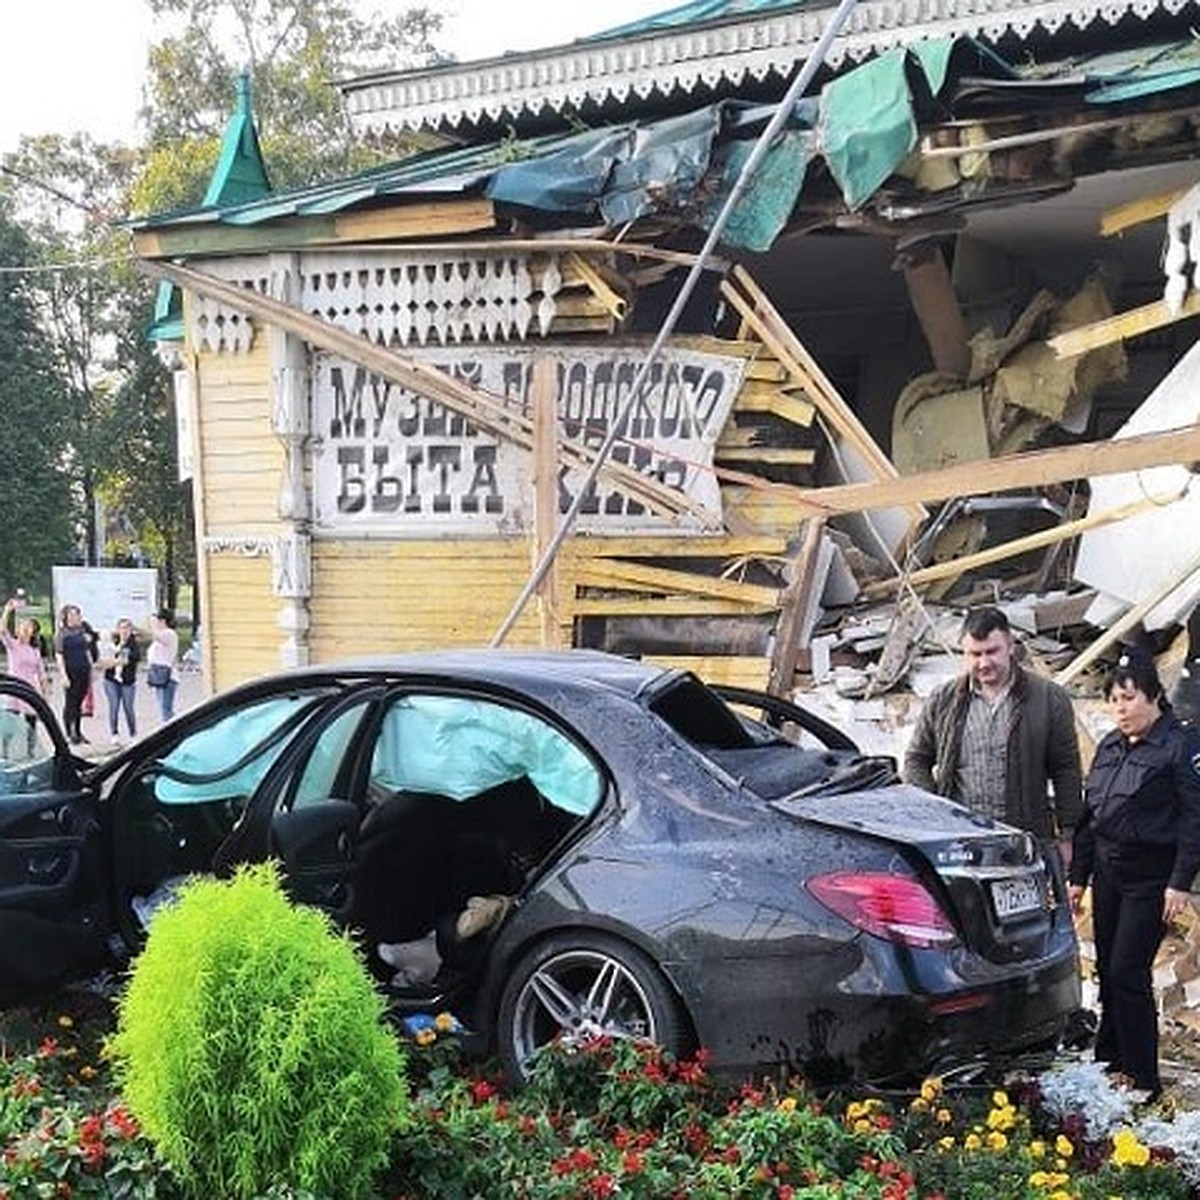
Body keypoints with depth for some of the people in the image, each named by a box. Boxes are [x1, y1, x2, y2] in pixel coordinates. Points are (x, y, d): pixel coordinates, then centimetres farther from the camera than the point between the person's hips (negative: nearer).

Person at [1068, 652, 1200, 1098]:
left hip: (1151, 876, -7)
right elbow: (1089, 814, 17)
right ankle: (1108, 1063, 25)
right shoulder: (1109, 746, 12)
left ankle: (1143, 1081, 1)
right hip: (1108, 872, 7)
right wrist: (1078, 874, 16)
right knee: (1107, 971, 12)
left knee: (1128, 972, -8)